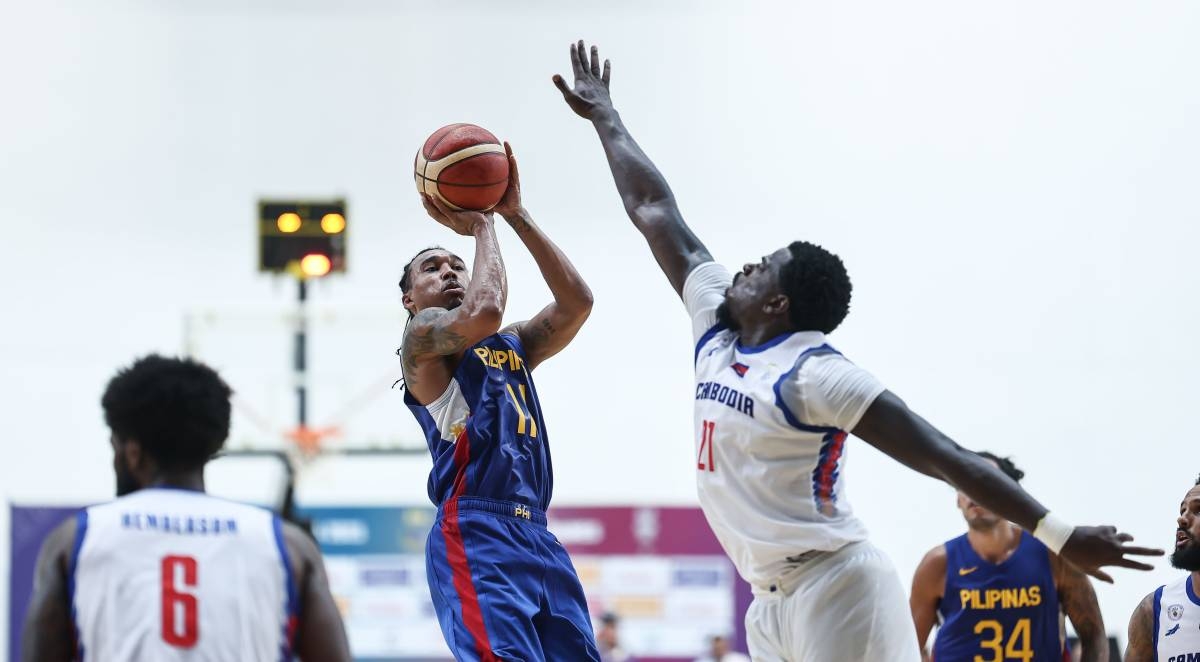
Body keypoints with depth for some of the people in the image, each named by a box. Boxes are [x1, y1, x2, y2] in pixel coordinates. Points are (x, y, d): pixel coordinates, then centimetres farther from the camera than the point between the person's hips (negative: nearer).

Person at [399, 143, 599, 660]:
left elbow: (576, 302, 14)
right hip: (474, 535, -8)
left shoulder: (512, 345, 27)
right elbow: (484, 310, -16)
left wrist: (515, 215, 13)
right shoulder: (423, 335, 4)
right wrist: (480, 227, 0)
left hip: (535, 536, 8)